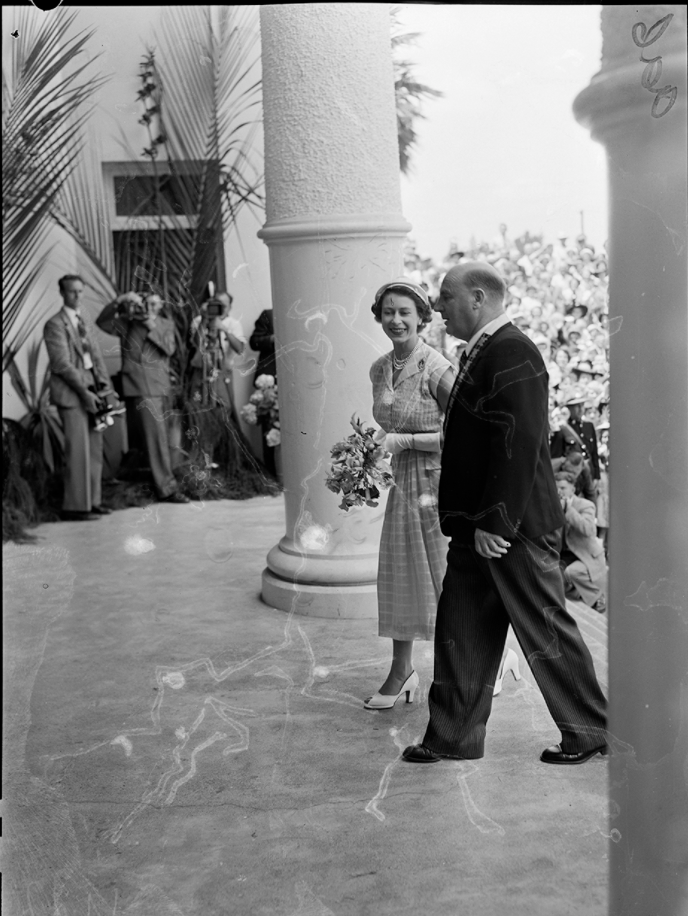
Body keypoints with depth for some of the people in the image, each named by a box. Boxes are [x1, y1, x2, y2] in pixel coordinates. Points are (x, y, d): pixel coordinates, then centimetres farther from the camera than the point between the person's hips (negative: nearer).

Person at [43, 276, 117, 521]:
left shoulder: (85, 322, 18)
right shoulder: (55, 325, -6)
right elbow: (62, 364, -12)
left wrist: (105, 386, 1)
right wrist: (84, 392, -15)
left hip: (91, 390, 8)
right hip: (71, 393, -7)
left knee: (95, 449, 8)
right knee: (78, 450, -9)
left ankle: (92, 501, 15)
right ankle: (75, 507, -4)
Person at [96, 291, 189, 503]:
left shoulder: (166, 324, 16)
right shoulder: (128, 323, 8)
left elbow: (169, 348, 0)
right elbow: (102, 323, -4)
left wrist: (153, 327, -9)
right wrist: (119, 302, -14)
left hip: (159, 388, 4)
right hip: (139, 389, -4)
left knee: (155, 437, 12)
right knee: (157, 437, -11)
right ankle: (167, 488, -12)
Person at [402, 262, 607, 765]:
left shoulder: (513, 352, -17)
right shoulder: (483, 351, 15)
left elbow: (518, 444, -23)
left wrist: (495, 523, -23)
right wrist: (464, 516, 17)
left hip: (514, 526, -10)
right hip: (478, 525, 10)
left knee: (546, 630, 3)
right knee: (460, 627, 12)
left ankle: (588, 731, 20)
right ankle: (455, 734, 22)